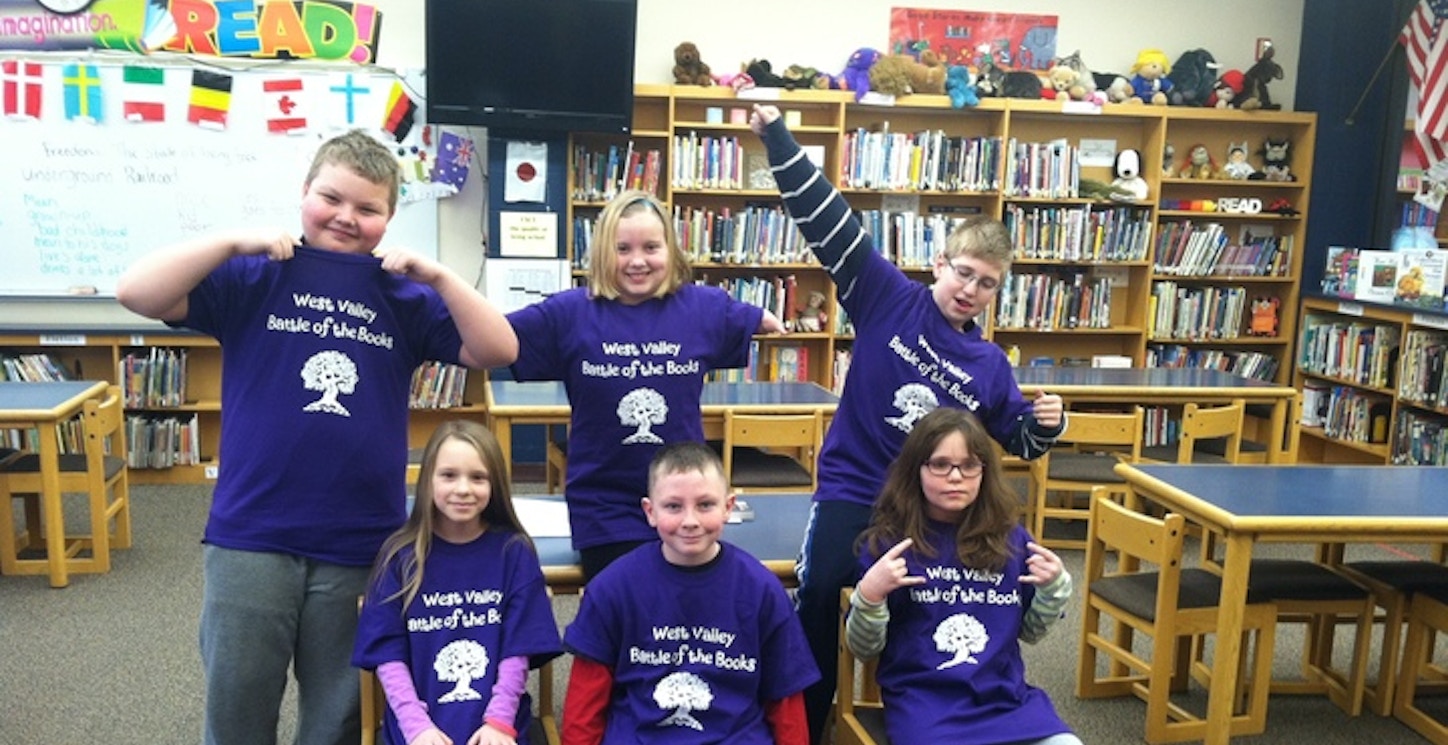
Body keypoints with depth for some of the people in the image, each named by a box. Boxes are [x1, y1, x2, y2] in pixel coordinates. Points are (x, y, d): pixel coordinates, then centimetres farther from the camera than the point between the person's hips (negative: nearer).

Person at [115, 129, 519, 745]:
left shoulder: (405, 296, 5)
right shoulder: (255, 278, 2)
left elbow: (498, 351, -2)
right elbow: (136, 294, -7)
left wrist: (436, 275, -11)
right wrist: (235, 242, -13)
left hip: (363, 548, 1)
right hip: (249, 539, -1)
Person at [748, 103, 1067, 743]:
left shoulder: (989, 365, 4)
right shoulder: (889, 300, -6)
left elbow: (1020, 440, 17)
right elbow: (829, 222, -13)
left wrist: (1046, 422, -8)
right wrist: (776, 136, -19)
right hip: (852, 489, -3)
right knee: (816, 599, -14)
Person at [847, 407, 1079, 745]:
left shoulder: (1010, 538, 6)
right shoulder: (888, 541, -3)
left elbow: (1029, 632, 17)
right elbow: (863, 648, -1)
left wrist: (1054, 588, -2)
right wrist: (870, 594, -19)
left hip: (1007, 696, 4)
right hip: (923, 700, -4)